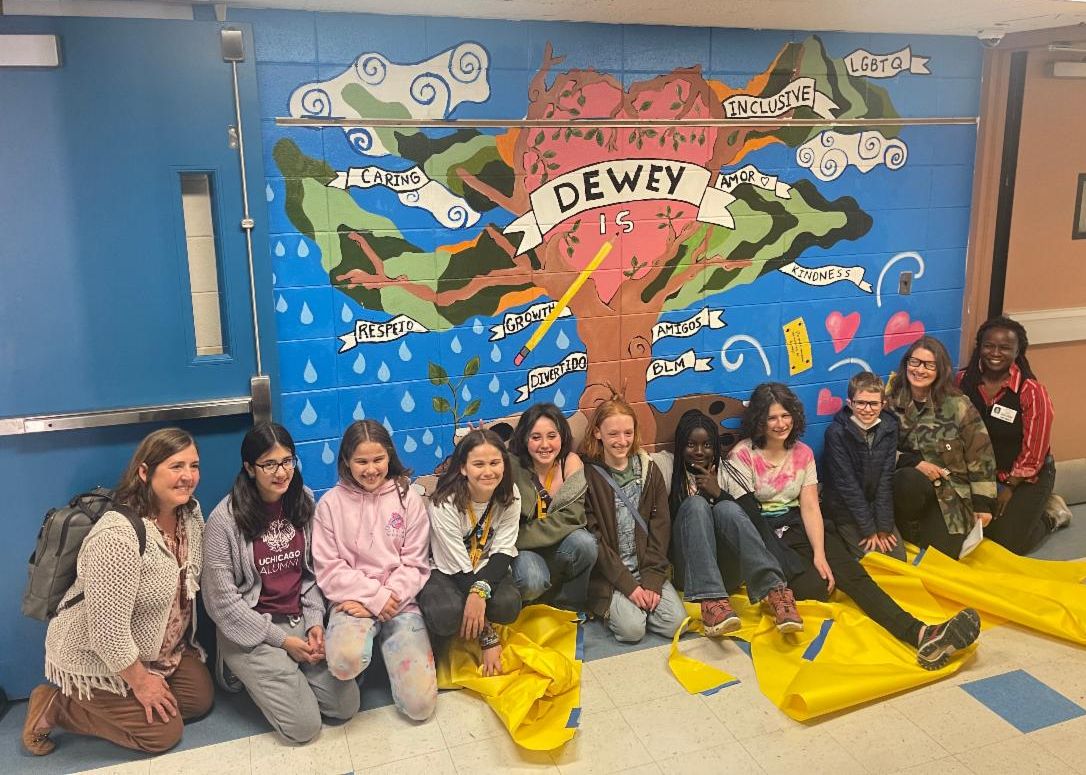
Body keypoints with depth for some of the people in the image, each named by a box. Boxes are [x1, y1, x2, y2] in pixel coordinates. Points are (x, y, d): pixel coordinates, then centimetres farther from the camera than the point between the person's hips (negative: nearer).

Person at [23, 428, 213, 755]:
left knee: (201, 698, 7)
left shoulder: (191, 514, -8)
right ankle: (55, 706, 8)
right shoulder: (118, 536, -34)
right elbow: (107, 630, -30)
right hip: (96, 659, -8)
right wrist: (141, 682, -18)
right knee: (164, 733, -4)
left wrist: (185, 642, 9)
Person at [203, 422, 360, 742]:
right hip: (250, 629, -5)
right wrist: (282, 640, -13)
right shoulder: (224, 519, -15)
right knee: (305, 725, -11)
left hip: (300, 620, 5)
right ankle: (243, 668, 13)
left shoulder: (304, 501, 0)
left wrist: (315, 621, -6)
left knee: (347, 704, -3)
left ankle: (277, 670, 18)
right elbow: (223, 599, -13)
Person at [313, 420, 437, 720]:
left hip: (400, 602, 1)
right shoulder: (331, 503, 0)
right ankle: (368, 640, 3)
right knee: (344, 662, -36)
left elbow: (415, 564, 0)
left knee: (420, 704, -11)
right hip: (353, 602, -1)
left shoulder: (408, 498, 1)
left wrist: (388, 597, -15)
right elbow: (329, 568, -3)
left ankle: (387, 642, 18)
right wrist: (374, 596, -13)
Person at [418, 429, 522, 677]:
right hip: (443, 571, -3)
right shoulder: (445, 504, -26)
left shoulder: (510, 496, -14)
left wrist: (481, 590, -39)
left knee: (509, 605, -28)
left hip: (486, 569, 4)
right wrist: (488, 640, -25)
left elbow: (502, 553, -16)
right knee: (449, 613, -35)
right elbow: (460, 568, -24)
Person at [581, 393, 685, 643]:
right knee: (633, 628, -23)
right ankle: (609, 607, 8)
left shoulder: (649, 470, 5)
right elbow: (593, 537, -11)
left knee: (676, 623, -14)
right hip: (608, 573, -4)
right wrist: (628, 584, -15)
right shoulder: (588, 474, -8)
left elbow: (661, 527, 1)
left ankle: (633, 606, 12)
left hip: (647, 568, 4)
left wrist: (652, 580, -10)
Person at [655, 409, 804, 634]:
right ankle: (711, 601, -43)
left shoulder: (723, 471, 15)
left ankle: (775, 591, -42)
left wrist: (719, 493, -10)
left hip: (726, 569, 2)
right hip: (688, 568, -1)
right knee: (696, 503, -27)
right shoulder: (667, 466, 9)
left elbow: (747, 513, 3)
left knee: (726, 508, -26)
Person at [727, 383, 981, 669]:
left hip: (797, 527, 3)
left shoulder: (802, 453, 9)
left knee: (851, 571, -21)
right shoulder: (742, 456, -7)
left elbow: (810, 507, 0)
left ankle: (920, 634, -36)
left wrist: (819, 554, -15)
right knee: (814, 586, -31)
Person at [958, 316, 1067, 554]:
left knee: (1008, 542, -10)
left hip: (1025, 478, -4)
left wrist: (1010, 489, -10)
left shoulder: (1033, 392, -20)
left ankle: (1049, 517, 21)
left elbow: (1033, 452, -15)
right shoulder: (964, 380, -8)